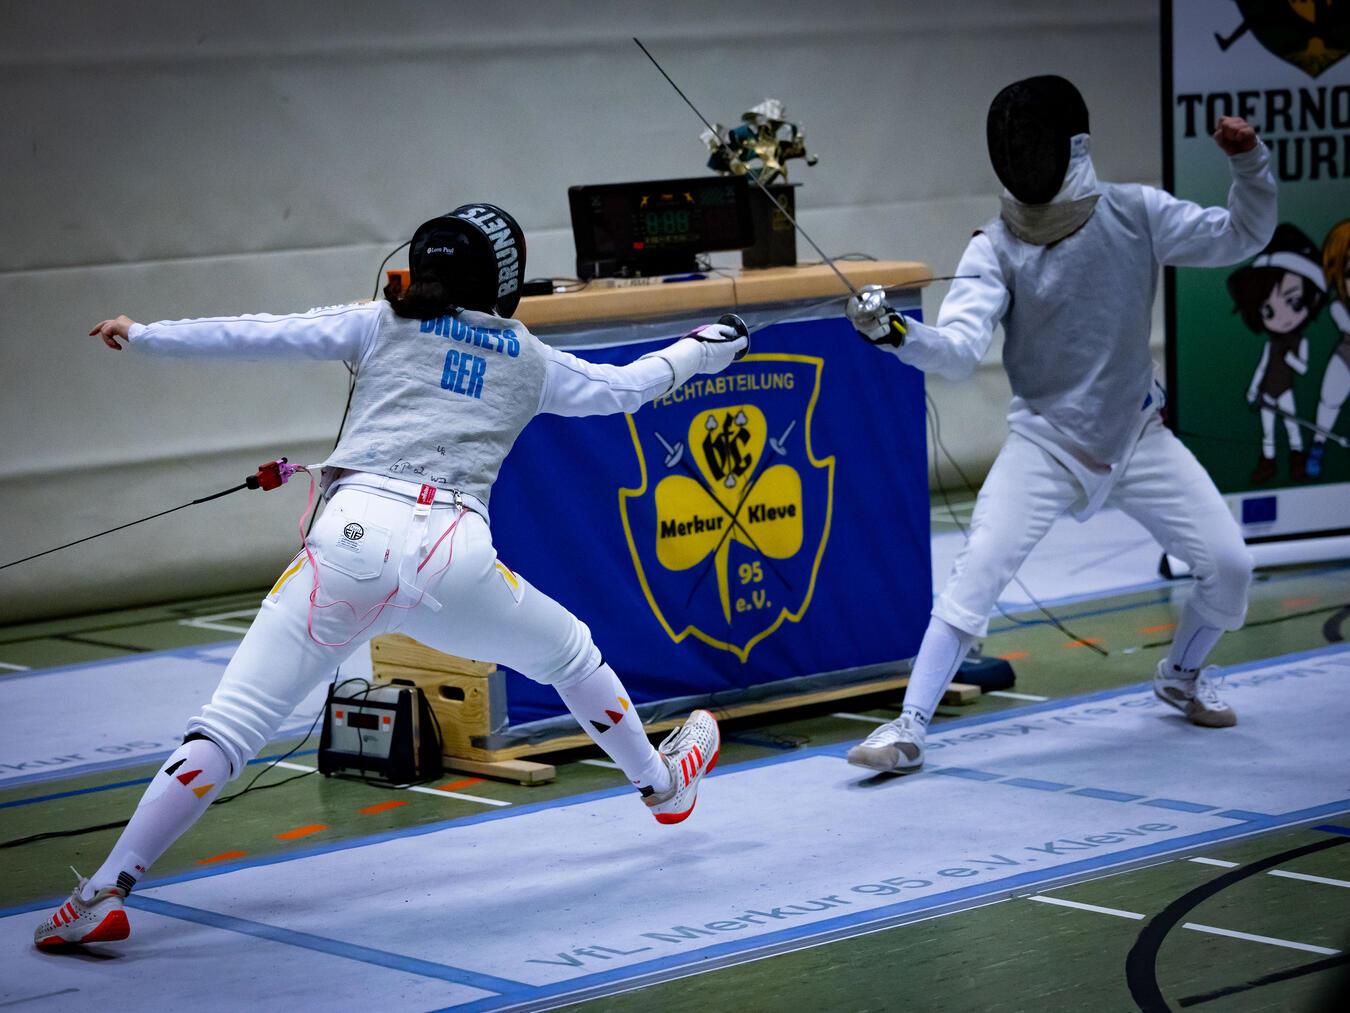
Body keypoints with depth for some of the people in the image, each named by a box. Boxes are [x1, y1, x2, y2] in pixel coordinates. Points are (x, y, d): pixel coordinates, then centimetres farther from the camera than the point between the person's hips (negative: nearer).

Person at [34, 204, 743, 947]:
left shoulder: (384, 323, 17)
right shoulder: (527, 357, 23)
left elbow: (263, 335, 8)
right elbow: (621, 389, 37)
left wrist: (145, 337, 12)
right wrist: (697, 352, 55)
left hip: (356, 541, -1)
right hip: (454, 556, 2)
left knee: (226, 730, -6)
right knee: (572, 655, 32)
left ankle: (105, 895, -16)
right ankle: (664, 786, 50)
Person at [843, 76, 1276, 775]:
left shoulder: (1135, 213, -8)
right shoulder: (997, 247, -14)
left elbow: (1241, 237, -1)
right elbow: (959, 351, -25)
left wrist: (1250, 163, -19)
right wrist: (893, 333, -45)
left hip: (1137, 436, 3)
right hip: (1045, 443, -3)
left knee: (1228, 566, -1)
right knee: (976, 575, -21)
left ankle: (1179, 678, 29)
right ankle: (909, 729, -16)